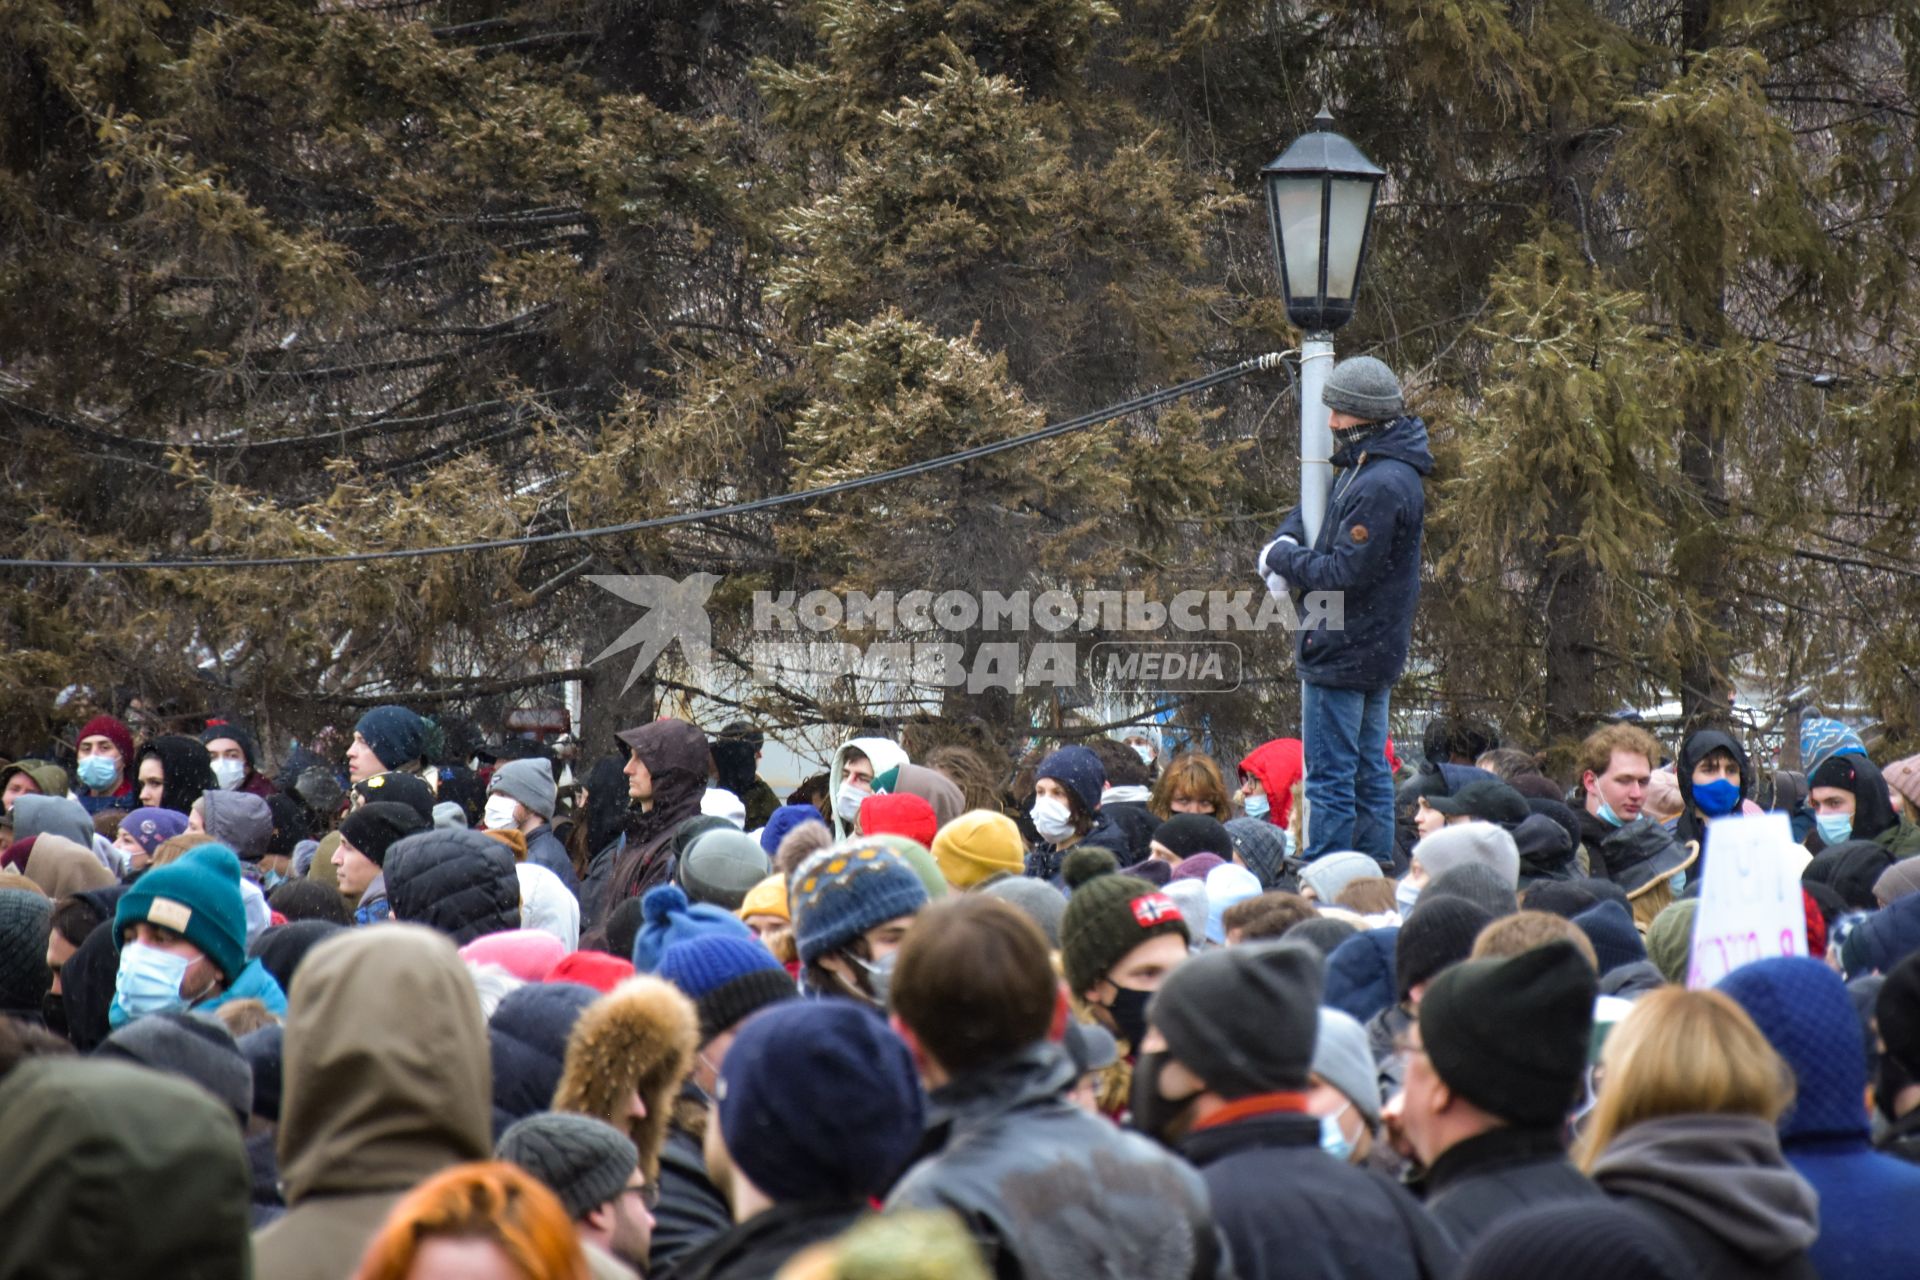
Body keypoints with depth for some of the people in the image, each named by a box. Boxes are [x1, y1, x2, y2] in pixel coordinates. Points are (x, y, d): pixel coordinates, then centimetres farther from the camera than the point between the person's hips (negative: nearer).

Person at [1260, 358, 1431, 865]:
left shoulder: (1381, 485, -23)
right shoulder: (1367, 467, 10)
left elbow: (1345, 572, -24)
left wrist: (1281, 558, -9)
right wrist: (1289, 539, 4)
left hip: (1343, 653, -10)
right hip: (1376, 650, 10)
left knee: (1329, 776, -6)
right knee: (1369, 770, 15)